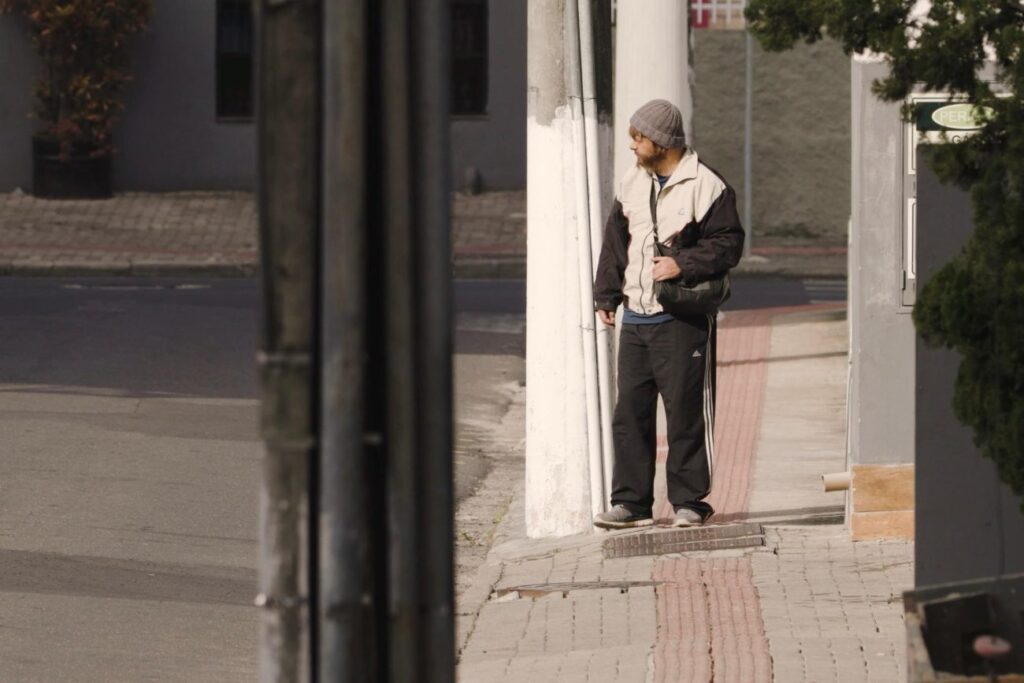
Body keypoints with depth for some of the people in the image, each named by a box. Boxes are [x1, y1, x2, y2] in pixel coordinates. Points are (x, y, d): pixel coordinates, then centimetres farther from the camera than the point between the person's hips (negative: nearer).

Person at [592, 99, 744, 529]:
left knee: (686, 411, -4)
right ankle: (631, 502, 10)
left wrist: (683, 266, -19)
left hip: (683, 320, -6)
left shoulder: (705, 186, -7)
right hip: (635, 317, 7)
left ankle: (689, 501, 3)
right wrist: (606, 296, 12)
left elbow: (728, 243, -9)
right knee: (630, 411, 5)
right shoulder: (631, 185, 13)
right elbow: (615, 243, 19)